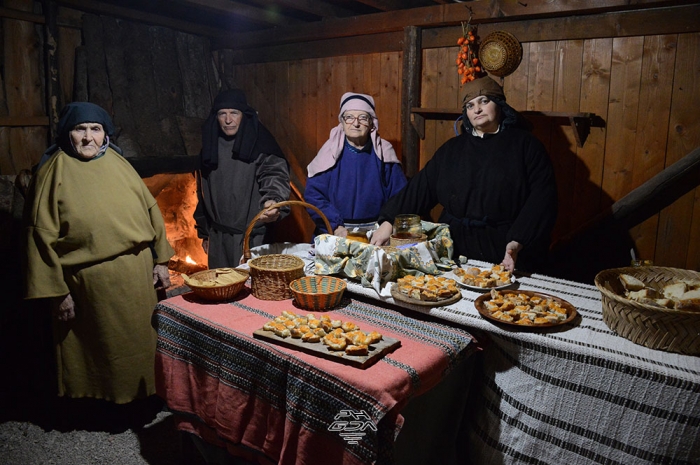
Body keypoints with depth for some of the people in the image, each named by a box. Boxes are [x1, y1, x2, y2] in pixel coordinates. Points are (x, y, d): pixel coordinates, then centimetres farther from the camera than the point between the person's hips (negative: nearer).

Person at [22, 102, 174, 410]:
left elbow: (149, 210, 7)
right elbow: (42, 235, -8)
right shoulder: (54, 172, -6)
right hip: (89, 282, -4)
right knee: (102, 347, 11)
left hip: (137, 273, 4)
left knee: (140, 338, 16)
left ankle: (142, 393, 36)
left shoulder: (116, 163, 5)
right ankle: (107, 398, 32)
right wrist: (57, 292, -9)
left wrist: (160, 260, 4)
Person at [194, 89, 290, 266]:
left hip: (253, 237, -5)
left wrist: (272, 199, -42)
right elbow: (203, 193, 15)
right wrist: (204, 231, 18)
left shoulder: (259, 143, -7)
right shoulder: (210, 145, 9)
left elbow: (275, 173, -20)